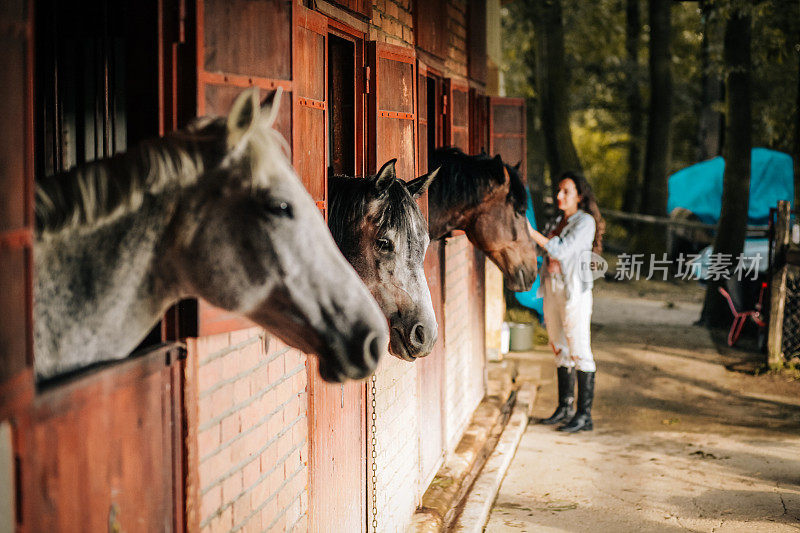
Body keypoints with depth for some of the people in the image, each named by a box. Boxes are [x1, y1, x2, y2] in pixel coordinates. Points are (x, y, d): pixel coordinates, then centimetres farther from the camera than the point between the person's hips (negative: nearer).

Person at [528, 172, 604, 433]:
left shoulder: (585, 222, -8)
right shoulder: (555, 222, 15)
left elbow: (562, 250, -20)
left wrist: (531, 231, -22)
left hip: (574, 291, -8)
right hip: (552, 290, 8)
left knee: (579, 351, -6)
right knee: (561, 350, 13)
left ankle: (585, 415, -4)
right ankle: (565, 408, 22)